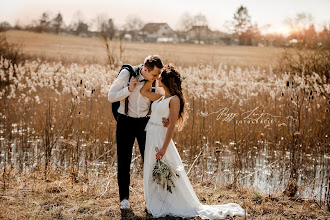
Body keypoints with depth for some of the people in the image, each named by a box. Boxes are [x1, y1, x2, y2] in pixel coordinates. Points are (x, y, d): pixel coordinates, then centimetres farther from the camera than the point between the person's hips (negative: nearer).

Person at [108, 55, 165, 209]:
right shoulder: (126, 74, -14)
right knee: (123, 161, 5)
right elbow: (111, 97, -9)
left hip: (144, 122, 1)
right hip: (125, 122, -1)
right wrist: (129, 89, -23)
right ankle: (124, 198, 19)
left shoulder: (156, 81, -10)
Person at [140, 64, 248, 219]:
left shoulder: (174, 100, -11)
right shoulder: (160, 98, 13)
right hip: (151, 138, 8)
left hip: (161, 138, -8)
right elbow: (143, 91, 25)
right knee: (152, 174, 13)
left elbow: (171, 126, -17)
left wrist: (163, 148, -22)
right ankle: (155, 206, 25)